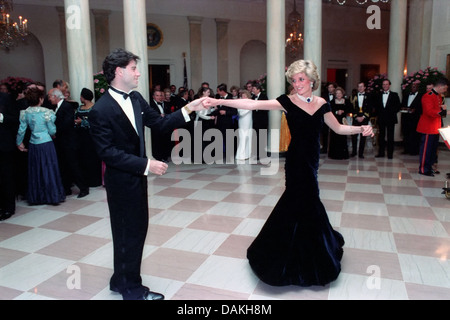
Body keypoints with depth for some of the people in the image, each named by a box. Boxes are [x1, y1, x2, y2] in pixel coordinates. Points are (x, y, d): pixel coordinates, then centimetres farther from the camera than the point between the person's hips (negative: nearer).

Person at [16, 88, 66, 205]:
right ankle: (53, 196, 12)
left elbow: (21, 130, 4)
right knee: (49, 169, 6)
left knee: (35, 170, 14)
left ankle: (36, 197, 23)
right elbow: (52, 131, -9)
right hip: (46, 144, -4)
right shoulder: (46, 112, -13)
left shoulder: (25, 113, -1)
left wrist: (19, 143, 18)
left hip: (33, 145, 4)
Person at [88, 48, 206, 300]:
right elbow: (108, 152, -23)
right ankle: (131, 288, 29)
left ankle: (121, 280, 39)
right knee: (128, 232, 6)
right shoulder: (101, 110, -20)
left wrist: (189, 109, -3)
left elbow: (159, 123, 6)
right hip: (121, 181, -8)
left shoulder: (136, 98, 3)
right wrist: (146, 164, -26)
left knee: (138, 228, 18)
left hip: (137, 176, 8)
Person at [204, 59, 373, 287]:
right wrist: (218, 102, -28)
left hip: (312, 160, 4)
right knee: (305, 203, 3)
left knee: (301, 202, 14)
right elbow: (253, 104, -19)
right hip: (297, 160, -4)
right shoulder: (287, 101, -9)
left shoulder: (321, 104, 5)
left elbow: (338, 128, 15)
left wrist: (361, 129, -1)